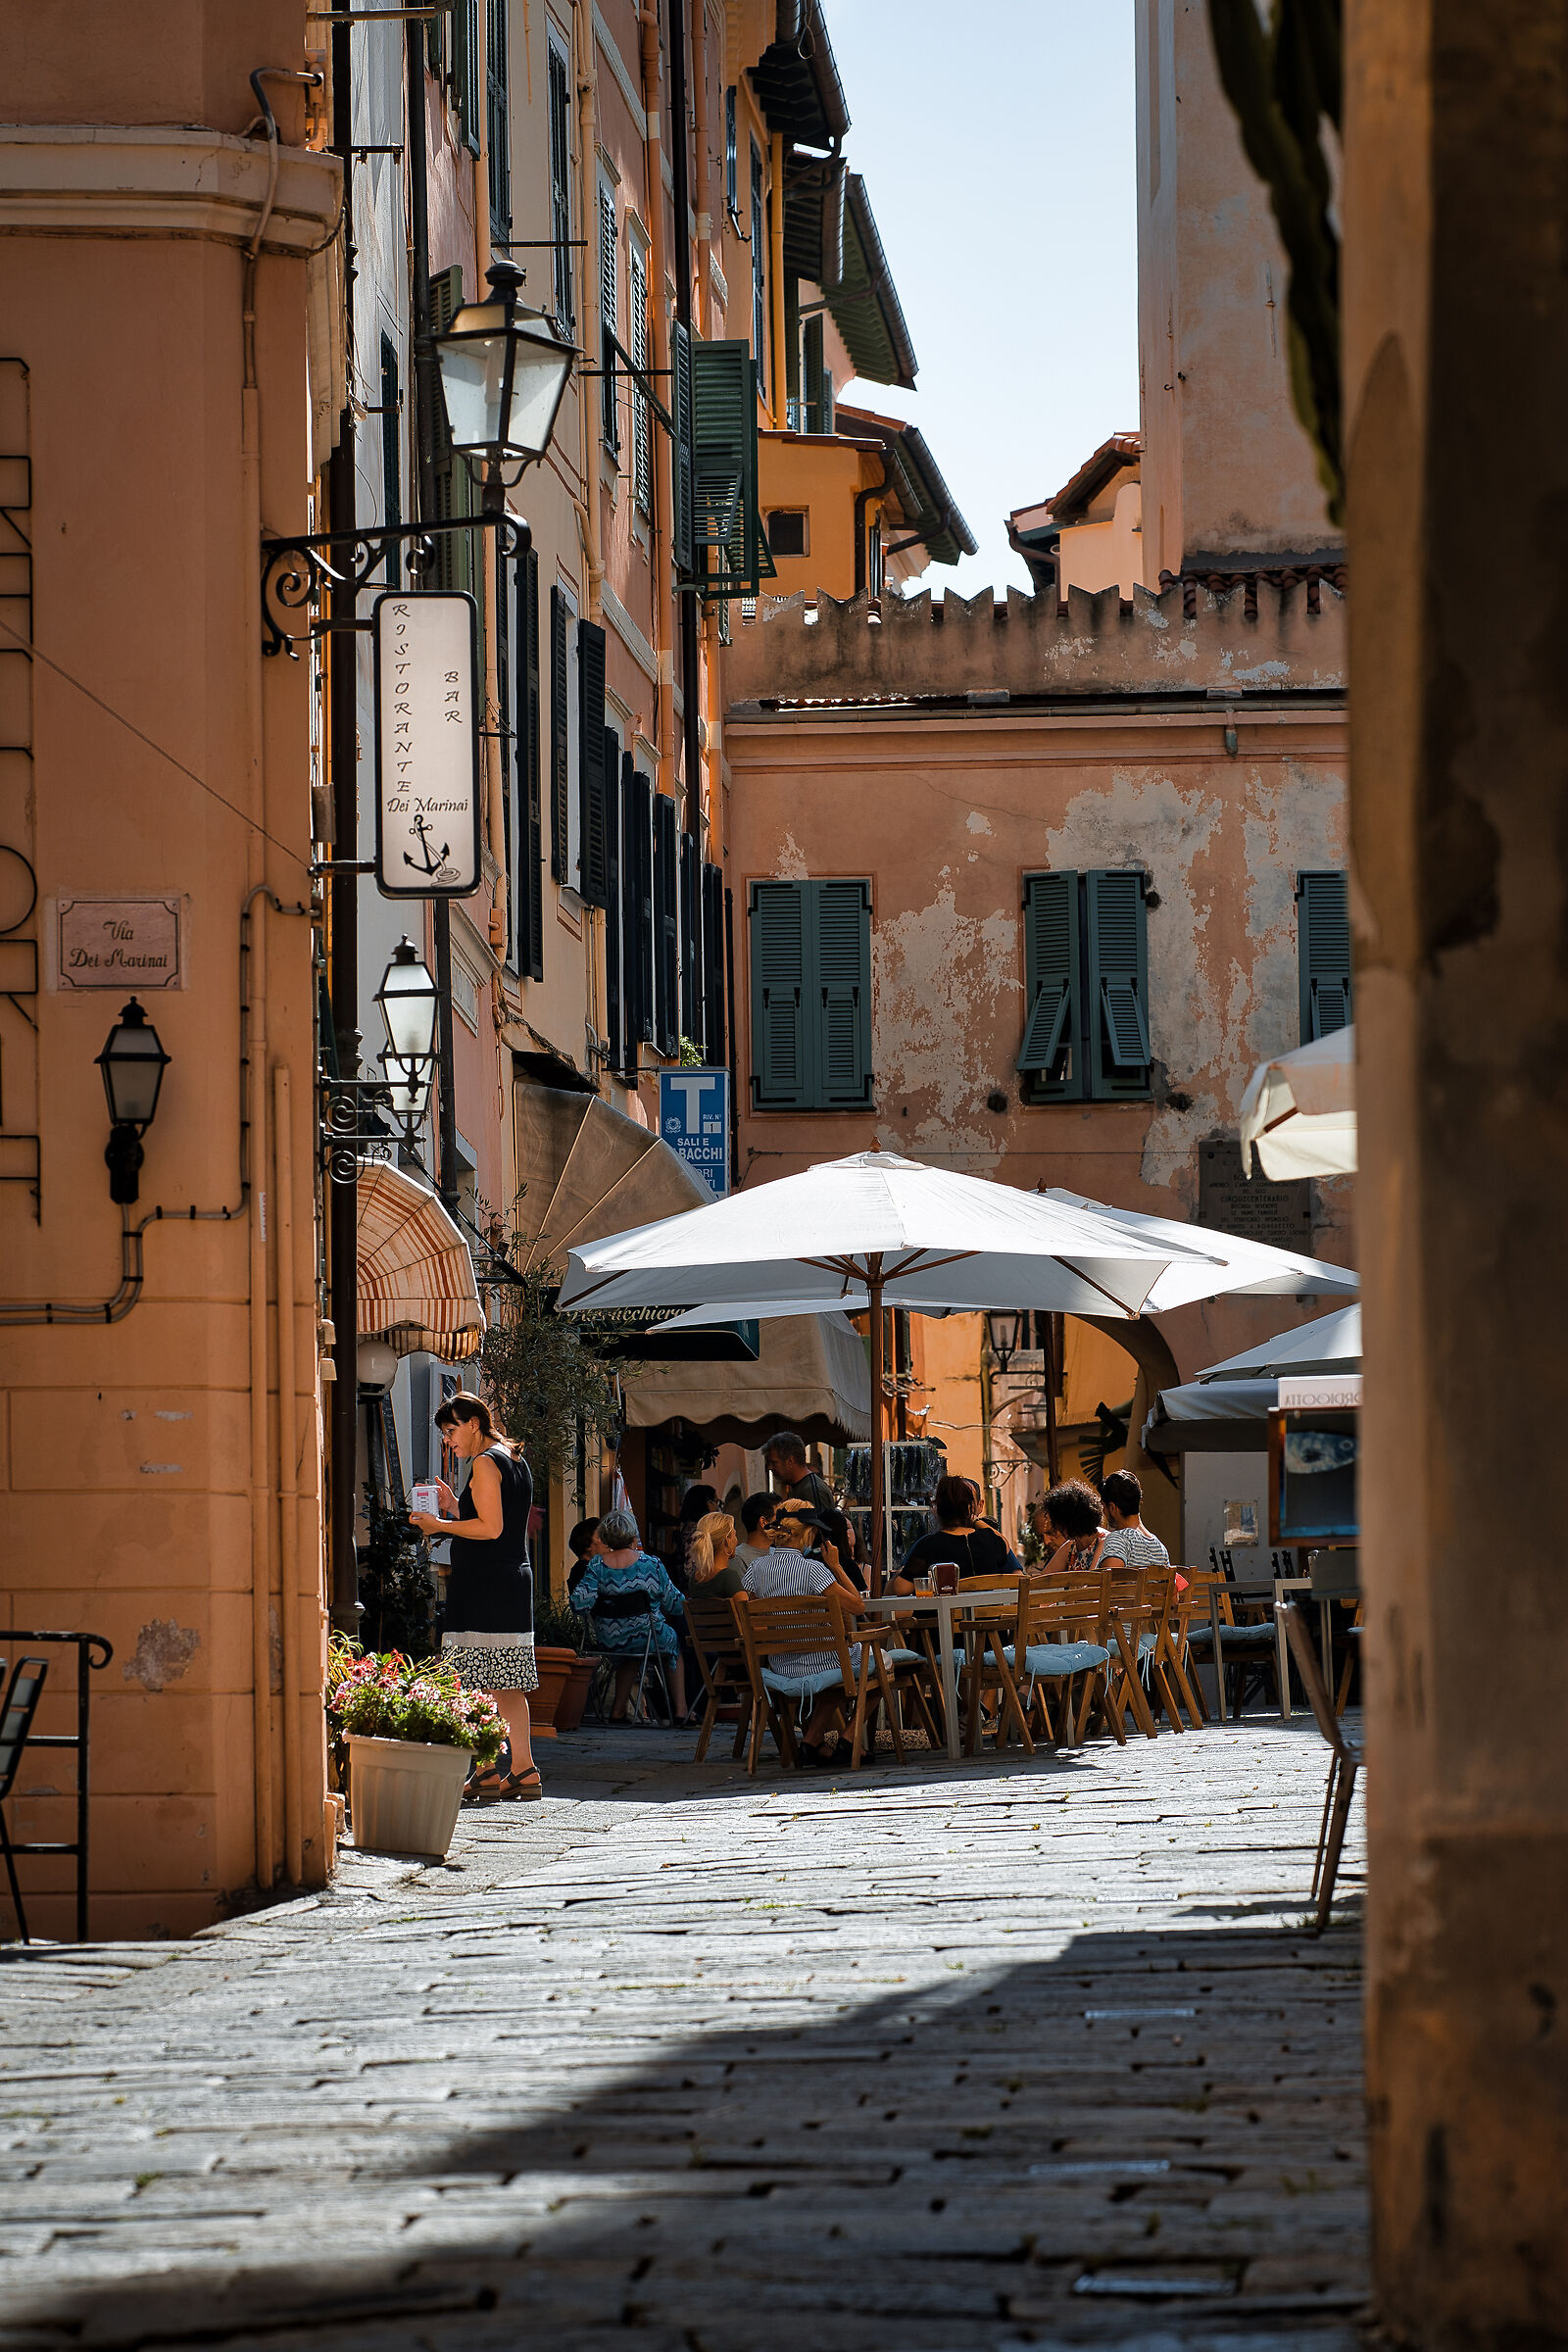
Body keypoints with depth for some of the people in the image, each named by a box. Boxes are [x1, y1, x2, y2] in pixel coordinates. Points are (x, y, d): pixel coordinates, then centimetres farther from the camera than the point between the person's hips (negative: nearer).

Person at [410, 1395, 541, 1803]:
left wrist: (440, 1525, -10)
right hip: (515, 1577, 10)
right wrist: (454, 1508, 19)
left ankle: (487, 1773, -10)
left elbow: (491, 1528, -17)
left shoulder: (485, 1463, -10)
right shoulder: (515, 1461, 19)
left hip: (484, 1582, -10)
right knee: (509, 1686, 11)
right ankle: (523, 1770, 10)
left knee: (480, 1684, -8)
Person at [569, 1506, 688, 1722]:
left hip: (609, 1641, 3)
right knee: (674, 1642, 31)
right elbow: (672, 1603, -2)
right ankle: (680, 1710, 30)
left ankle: (618, 1710, 34)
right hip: (648, 1638, -3)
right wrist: (687, 1608, 20)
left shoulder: (597, 1565, -6)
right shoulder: (651, 1564, -10)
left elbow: (581, 1603, -13)